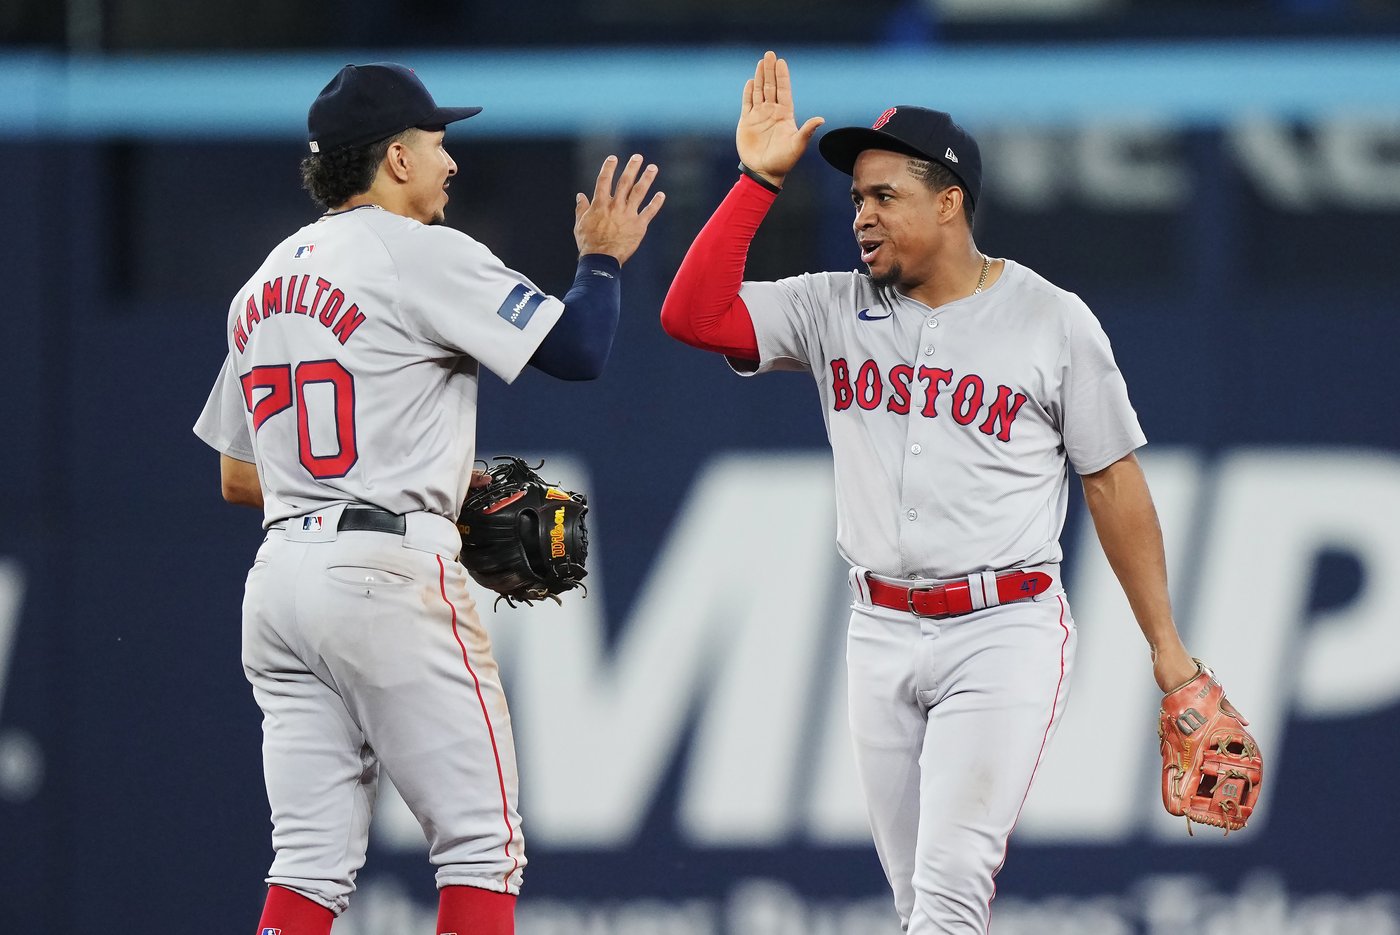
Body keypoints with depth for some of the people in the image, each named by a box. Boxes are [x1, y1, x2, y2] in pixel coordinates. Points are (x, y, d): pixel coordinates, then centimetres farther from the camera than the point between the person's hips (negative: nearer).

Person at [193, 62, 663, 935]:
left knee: (313, 862, 5)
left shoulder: (266, 282, 19)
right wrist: (603, 258, 11)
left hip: (280, 579, 8)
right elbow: (579, 350, -10)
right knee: (483, 840, -3)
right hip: (388, 572, -8)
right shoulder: (423, 254, -6)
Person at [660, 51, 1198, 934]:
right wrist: (761, 179, -8)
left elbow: (1114, 480, 2)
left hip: (1005, 630, -5)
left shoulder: (1053, 321, -2)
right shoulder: (835, 311, 6)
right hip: (882, 635, 5)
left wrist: (1165, 644, 1)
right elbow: (692, 314, -6)